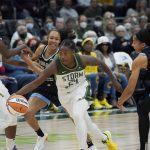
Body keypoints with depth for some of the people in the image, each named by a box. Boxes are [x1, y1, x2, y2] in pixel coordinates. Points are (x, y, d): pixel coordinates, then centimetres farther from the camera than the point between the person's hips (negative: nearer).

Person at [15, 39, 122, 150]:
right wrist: (16, 94, -40)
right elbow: (36, 83, -29)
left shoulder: (82, 60, -25)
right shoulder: (55, 65, -29)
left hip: (80, 89, -1)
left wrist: (114, 81, 0)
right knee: (85, 121, 12)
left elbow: (101, 64, -7)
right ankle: (104, 137, 39)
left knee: (77, 116, -27)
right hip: (65, 94, 1)